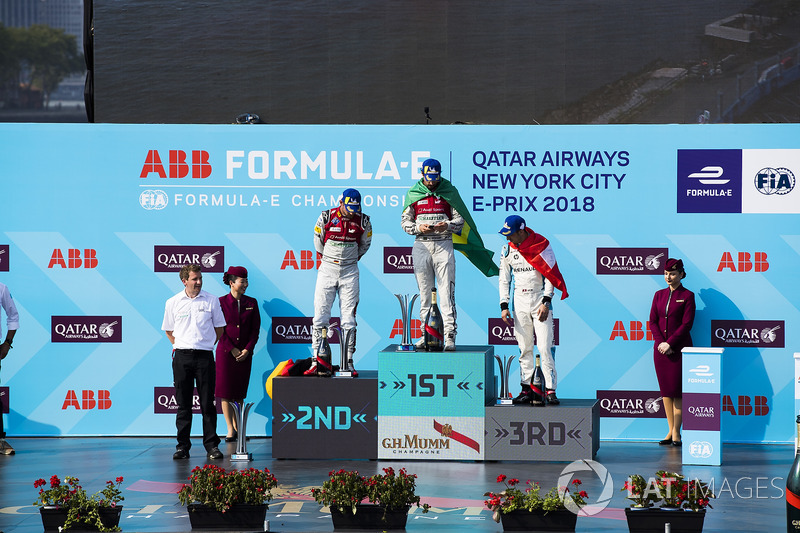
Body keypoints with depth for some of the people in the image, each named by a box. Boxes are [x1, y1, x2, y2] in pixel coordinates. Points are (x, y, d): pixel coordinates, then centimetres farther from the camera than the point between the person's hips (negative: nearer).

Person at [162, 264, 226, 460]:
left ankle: (211, 445, 5)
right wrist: (179, 346, 7)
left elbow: (219, 329, 12)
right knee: (183, 403, 4)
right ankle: (183, 446, 8)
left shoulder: (211, 300, 4)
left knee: (207, 403, -1)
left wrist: (206, 344, 7)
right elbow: (169, 330, 17)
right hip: (182, 357, 1)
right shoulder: (173, 303, 6)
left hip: (204, 356, -1)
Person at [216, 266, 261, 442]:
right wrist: (232, 349, -10)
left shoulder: (251, 303, 7)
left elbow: (255, 329, 5)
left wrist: (247, 349, -6)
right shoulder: (221, 302, -2)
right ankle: (230, 429, 0)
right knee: (225, 391, -4)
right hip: (225, 352, -2)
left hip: (245, 353, 2)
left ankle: (237, 427, 13)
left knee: (239, 393, 5)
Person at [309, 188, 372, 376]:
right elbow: (318, 241, 8)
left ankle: (348, 362, 2)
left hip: (350, 272, 1)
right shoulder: (326, 217, -7)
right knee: (320, 315, -5)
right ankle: (317, 360, -3)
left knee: (348, 318, -1)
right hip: (327, 270, -1)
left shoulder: (363, 222, -3)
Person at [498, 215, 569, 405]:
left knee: (545, 346, -9)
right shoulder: (507, 250, 5)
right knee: (524, 347, 4)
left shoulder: (542, 245, -6)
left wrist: (546, 302, -12)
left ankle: (550, 390, -7)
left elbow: (550, 275, -5)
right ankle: (527, 389, 8)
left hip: (540, 299, -4)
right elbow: (504, 279, 11)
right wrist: (504, 306, 3)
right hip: (520, 301, 4)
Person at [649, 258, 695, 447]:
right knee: (665, 389, 5)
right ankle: (671, 431, 11)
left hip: (679, 348, -4)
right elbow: (653, 321, 7)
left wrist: (669, 343, -15)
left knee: (676, 389, -5)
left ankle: (677, 432, 1)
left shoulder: (687, 296, -2)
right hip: (660, 348, 4)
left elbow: (687, 324, -9)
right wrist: (660, 342, -8)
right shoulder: (659, 295, 11)